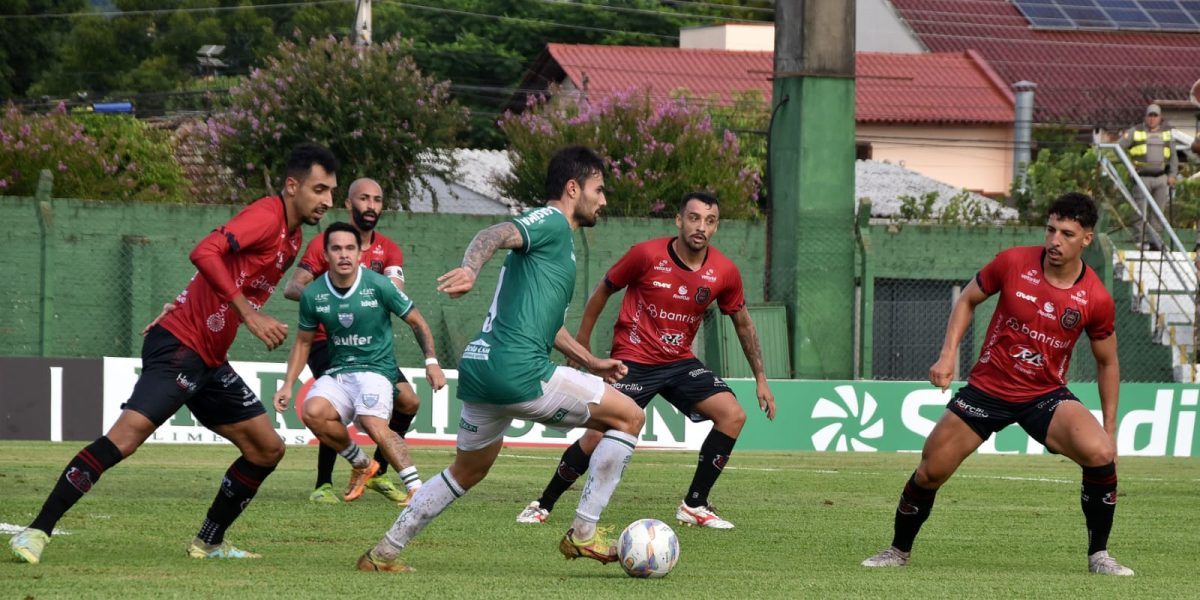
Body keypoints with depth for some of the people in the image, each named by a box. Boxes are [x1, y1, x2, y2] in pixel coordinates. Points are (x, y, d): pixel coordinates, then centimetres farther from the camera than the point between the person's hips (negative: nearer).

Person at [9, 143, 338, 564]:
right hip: (179, 348, -10)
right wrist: (249, 313, -31)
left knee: (267, 449, 11)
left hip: (210, 362, 10)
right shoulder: (267, 215, -14)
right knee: (128, 434, -23)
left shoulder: (294, 238, 15)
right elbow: (204, 253, -29)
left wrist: (264, 325, 12)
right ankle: (37, 532, -21)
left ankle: (209, 543, 23)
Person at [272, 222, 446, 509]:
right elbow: (304, 342, 17)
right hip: (337, 372, 4)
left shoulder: (379, 286, -8)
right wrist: (288, 385, 10)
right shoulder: (313, 295, 1)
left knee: (372, 422, -33)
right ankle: (361, 464, -2)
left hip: (376, 368, -4)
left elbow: (417, 323, 4)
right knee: (313, 411, -27)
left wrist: (431, 361, -7)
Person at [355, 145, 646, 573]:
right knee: (629, 417, -2)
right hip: (519, 371, -10)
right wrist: (470, 270, -44)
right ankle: (583, 534, -1)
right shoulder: (551, 222, -3)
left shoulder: (557, 234, 27)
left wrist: (590, 362, 36)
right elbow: (494, 235, -24)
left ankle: (384, 553, 27)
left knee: (467, 471, 26)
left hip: (480, 369, 10)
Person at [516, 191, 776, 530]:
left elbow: (743, 324, 10)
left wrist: (760, 379, 9)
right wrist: (582, 342, 6)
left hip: (679, 362, 4)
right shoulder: (647, 256, -15)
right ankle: (543, 506, 6)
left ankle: (695, 505, -5)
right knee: (598, 436, -14)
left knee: (733, 415, -15)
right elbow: (603, 290, 1)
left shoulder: (724, 272, -6)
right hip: (633, 360, -4)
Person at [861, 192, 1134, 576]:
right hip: (987, 387, 1)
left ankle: (1098, 555, -8)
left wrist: (1110, 428, 3)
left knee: (1101, 454, -26)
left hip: (1046, 395, -1)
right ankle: (898, 551, 27)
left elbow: (1107, 363, 4)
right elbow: (968, 300, 5)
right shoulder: (1013, 263, -13)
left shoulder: (1096, 299, -12)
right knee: (929, 472, 0)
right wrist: (948, 354, -7)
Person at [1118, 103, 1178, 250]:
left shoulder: (1167, 133, 15)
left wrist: (1172, 174, 9)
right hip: (1142, 178, -3)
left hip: (1161, 178, 3)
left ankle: (1156, 240, 8)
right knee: (1141, 211, -7)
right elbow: (1118, 147, 6)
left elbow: (1173, 155, 18)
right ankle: (1140, 239, -4)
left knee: (1159, 211, 3)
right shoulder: (1135, 132, 6)